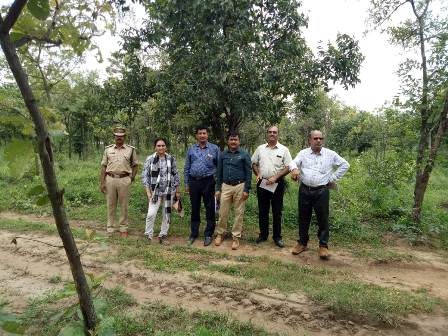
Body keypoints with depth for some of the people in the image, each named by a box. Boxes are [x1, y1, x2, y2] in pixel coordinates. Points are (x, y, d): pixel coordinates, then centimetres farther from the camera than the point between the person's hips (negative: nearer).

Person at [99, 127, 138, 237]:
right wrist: (102, 182, 2)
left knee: (124, 205, 6)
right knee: (111, 205, 8)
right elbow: (103, 166, 8)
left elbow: (135, 165, 10)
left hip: (124, 180, -1)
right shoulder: (108, 149, 8)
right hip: (110, 179, 2)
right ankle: (110, 229, 19)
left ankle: (123, 229, 18)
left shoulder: (131, 149, 4)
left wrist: (131, 178, 0)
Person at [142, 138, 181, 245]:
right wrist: (148, 191, -11)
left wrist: (177, 191, 7)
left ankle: (163, 236, 24)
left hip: (169, 191, 3)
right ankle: (148, 236, 11)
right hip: (155, 191, -2)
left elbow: (175, 175, 7)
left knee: (167, 214, 9)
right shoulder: (150, 159, -4)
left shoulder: (171, 159, 2)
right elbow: (145, 176, -3)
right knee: (151, 214, -10)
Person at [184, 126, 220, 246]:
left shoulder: (214, 148, 1)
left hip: (208, 182, -2)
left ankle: (208, 234, 18)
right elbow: (187, 167, 11)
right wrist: (186, 183, 7)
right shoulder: (191, 149, 8)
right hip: (194, 181, 3)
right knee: (194, 209, 11)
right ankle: (194, 233, 25)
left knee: (210, 209, 4)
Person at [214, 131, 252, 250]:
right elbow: (219, 172, 11)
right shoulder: (223, 155, 7)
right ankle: (220, 234, 24)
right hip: (226, 186, 2)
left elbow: (248, 173, -3)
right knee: (223, 212, 7)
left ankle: (236, 237, 17)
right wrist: (218, 189, 6)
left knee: (239, 213, 5)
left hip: (239, 186, -2)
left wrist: (246, 190, -8)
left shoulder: (244, 154, -2)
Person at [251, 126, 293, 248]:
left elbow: (288, 167, -5)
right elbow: (254, 163, 13)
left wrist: (275, 177, -15)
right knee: (262, 210, 11)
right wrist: (258, 174, -5)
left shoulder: (284, 150, -1)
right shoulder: (260, 148, 7)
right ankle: (263, 234, 24)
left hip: (277, 183, -2)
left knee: (277, 211, 5)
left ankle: (277, 237, 17)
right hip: (262, 183, 3)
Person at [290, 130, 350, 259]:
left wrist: (333, 178, 5)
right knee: (303, 218, 10)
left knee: (323, 219, 2)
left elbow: (345, 165, 11)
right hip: (305, 190, 1)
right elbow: (294, 162, -8)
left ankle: (323, 246, 15)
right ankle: (302, 243, 25)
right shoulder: (303, 153, 6)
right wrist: (294, 169, -32)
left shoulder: (330, 154, 5)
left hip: (322, 191, -1)